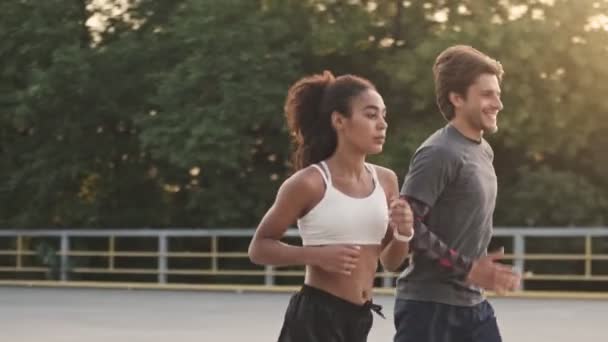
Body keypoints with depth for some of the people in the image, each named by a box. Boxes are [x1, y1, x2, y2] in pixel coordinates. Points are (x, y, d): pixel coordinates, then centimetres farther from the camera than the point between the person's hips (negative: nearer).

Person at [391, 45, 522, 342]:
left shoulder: (483, 151, 13)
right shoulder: (438, 153, -16)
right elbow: (406, 225, -22)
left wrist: (482, 268, 13)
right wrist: (466, 268, -20)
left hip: (473, 304, 9)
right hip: (429, 304, -9)